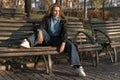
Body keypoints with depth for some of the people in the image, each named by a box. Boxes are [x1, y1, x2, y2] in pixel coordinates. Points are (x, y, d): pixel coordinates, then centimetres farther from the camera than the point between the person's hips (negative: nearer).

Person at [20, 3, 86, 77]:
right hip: (48, 38, 1)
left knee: (71, 45, -28)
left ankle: (77, 67, -35)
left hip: (58, 39, -1)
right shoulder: (46, 19, 4)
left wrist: (63, 44, -28)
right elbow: (41, 27, -13)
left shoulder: (63, 21, 1)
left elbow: (64, 33, -11)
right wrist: (40, 33, -37)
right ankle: (28, 43, -49)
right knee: (42, 31, -26)